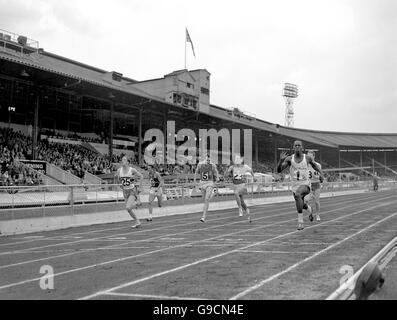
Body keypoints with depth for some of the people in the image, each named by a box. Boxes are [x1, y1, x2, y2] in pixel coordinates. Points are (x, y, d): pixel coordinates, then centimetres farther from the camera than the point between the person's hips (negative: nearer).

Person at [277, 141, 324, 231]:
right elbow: (279, 170, -12)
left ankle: (300, 221, -30)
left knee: (298, 195, -35)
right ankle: (308, 208, 60)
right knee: (301, 205, 19)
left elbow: (314, 165, 17)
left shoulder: (307, 158, -5)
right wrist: (281, 160, -29)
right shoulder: (289, 159, -5)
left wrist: (321, 173, 2)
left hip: (305, 184, -4)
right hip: (295, 185, 4)